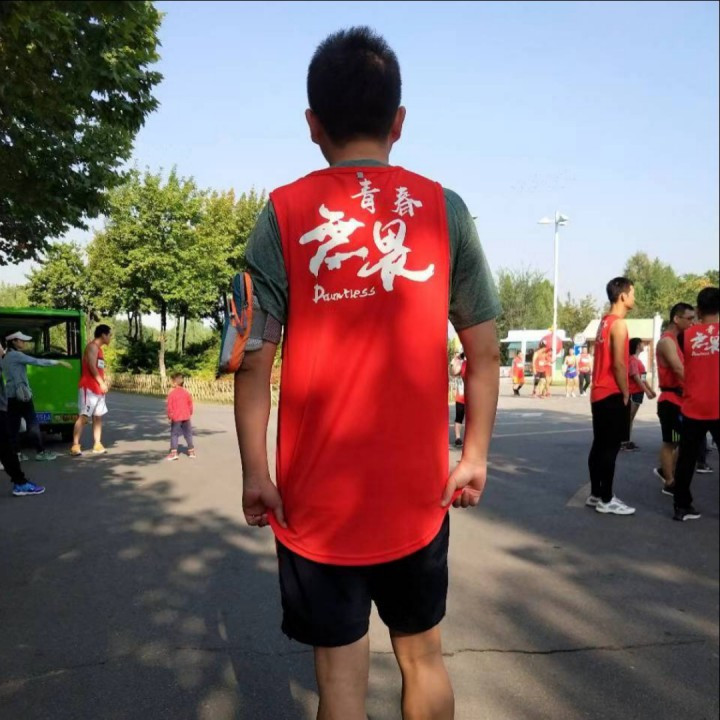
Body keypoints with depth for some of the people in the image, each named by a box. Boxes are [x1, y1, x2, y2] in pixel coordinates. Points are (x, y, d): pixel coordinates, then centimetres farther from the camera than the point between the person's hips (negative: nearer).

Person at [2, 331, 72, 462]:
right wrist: (59, 362, -15)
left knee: (13, 425, 6)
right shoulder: (16, 355, -12)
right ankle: (40, 452, 1)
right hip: (21, 395, -9)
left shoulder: (6, 357, 15)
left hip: (10, 396, 9)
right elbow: (37, 362, -18)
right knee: (32, 423, -3)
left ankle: (16, 453, 7)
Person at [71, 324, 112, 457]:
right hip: (89, 387, -10)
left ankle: (97, 445, 10)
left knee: (98, 417, 8)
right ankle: (75, 446, -11)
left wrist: (103, 384, 6)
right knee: (83, 416, -11)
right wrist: (102, 383, -17)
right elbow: (92, 366, -18)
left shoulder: (99, 348, 19)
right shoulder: (92, 346, -9)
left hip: (97, 388, 10)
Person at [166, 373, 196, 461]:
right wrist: (190, 414, 17)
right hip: (186, 417, 4)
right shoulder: (187, 392, 3)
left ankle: (174, 452, -4)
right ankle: (191, 451, 16)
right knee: (188, 434, 12)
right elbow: (190, 405, 7)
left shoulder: (171, 393, -11)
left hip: (176, 418, -4)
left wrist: (169, 416, 0)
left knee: (174, 435, 2)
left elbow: (170, 406, -10)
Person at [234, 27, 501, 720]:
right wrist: (474, 455, 9)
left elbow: (254, 359, -8)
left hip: (316, 498, -1)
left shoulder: (283, 214, -6)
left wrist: (254, 472, 1)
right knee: (422, 656, 22)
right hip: (419, 494, 2)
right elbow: (485, 352, -1)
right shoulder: (444, 209, -1)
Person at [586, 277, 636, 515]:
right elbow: (618, 364, -20)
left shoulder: (605, 322, 15)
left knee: (599, 445, 12)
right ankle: (606, 500, 1)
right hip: (613, 395, -9)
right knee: (610, 447, -5)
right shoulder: (618, 324, -14)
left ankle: (596, 494, 19)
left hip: (599, 394, 9)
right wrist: (626, 394, -12)